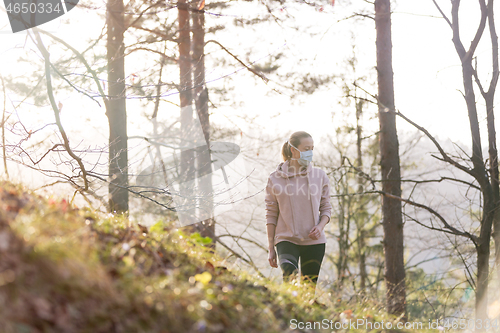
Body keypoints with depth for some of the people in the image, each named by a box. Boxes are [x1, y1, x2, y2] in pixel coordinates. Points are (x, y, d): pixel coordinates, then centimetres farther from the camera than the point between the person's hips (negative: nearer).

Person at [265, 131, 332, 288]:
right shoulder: (275, 179, 0)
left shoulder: (320, 176, 5)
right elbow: (271, 215, 4)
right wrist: (271, 249, 1)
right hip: (286, 239, -2)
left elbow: (326, 208, 11)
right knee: (290, 275, -30)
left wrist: (320, 226, -10)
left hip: (314, 241, 2)